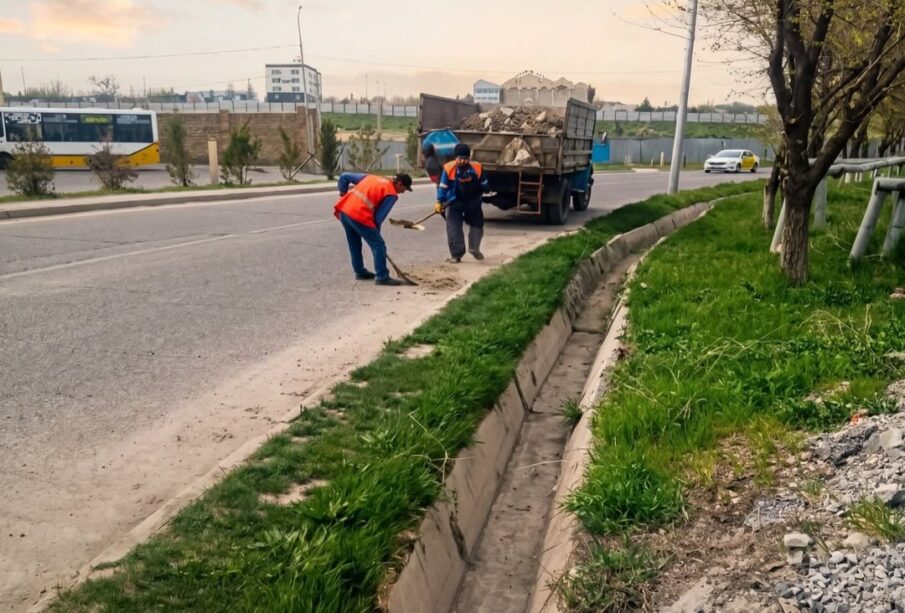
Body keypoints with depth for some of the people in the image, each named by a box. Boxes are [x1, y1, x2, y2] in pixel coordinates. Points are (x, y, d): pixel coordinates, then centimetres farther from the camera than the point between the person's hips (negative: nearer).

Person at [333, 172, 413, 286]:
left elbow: (344, 176, 22)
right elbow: (379, 216, -4)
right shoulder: (391, 194, 2)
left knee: (354, 244, 23)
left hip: (344, 210, 8)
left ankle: (360, 272, 35)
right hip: (359, 215, -8)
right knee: (378, 245, 2)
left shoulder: (371, 177, 21)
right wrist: (375, 231, 10)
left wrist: (343, 193, 30)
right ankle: (382, 277, 4)